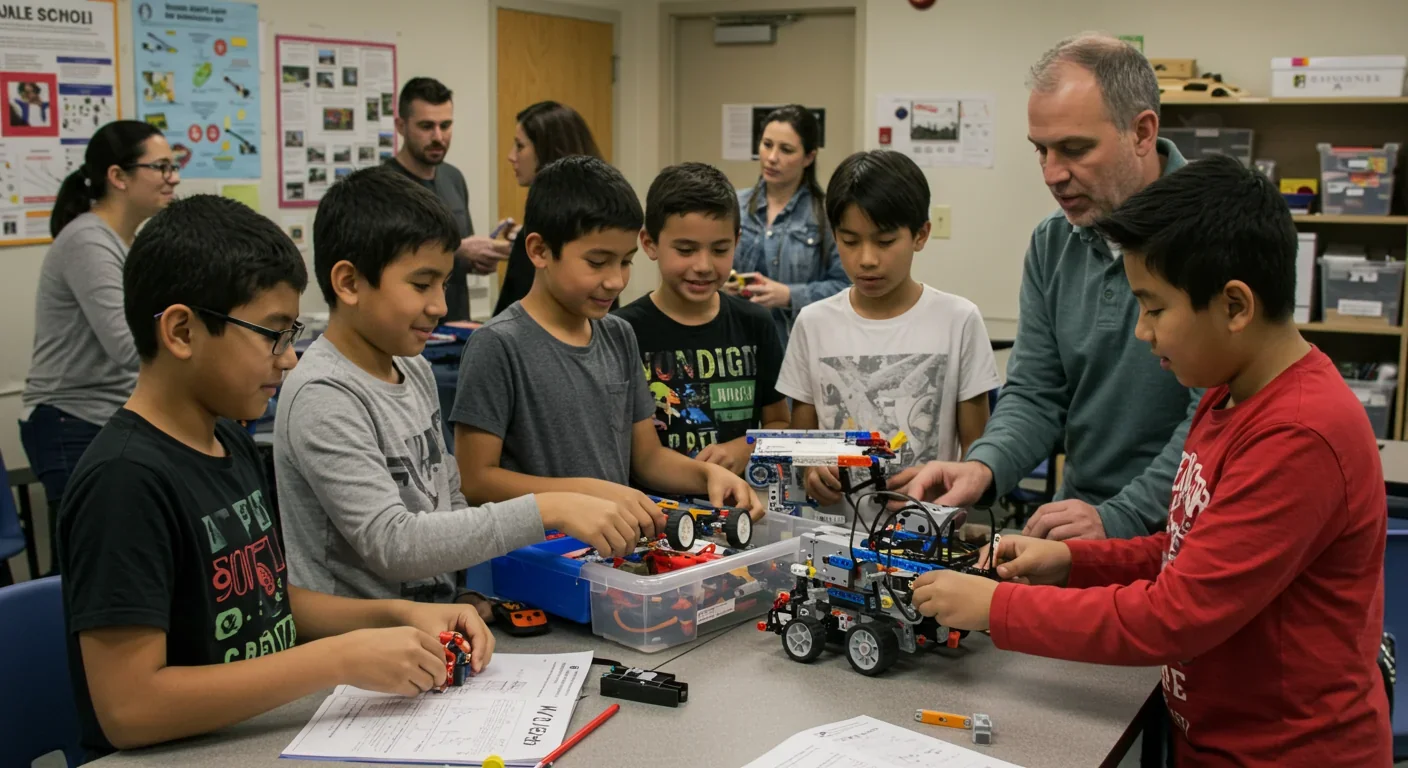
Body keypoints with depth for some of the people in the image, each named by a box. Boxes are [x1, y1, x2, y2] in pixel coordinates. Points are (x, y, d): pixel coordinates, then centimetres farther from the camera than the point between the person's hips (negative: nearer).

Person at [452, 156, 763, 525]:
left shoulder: (620, 337, 9)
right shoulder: (497, 346, -10)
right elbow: (475, 480, -11)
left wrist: (709, 473, -4)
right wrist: (593, 490, -18)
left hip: (617, 543, 5)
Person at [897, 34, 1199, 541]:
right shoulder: (1052, 243, 7)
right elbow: (1035, 393, 8)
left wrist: (1121, 518, -23)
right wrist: (984, 467, -10)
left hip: (1184, 533, -4)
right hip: (1082, 526, 5)